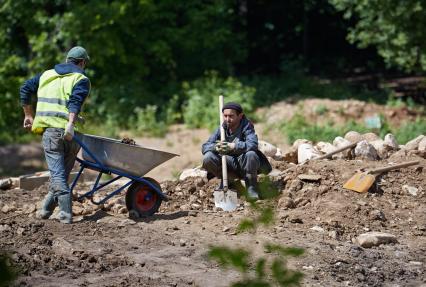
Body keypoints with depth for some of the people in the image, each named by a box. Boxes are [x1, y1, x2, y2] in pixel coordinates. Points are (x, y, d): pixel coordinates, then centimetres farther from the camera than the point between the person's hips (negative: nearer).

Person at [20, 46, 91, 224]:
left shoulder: (47, 75, 20)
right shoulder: (81, 79, 6)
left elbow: (25, 89, 18)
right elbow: (76, 101, -12)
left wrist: (29, 115, 25)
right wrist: (71, 124, -23)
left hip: (49, 129, 2)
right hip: (68, 132, -2)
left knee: (57, 173, -3)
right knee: (63, 172, 13)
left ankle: (66, 213, -15)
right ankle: (46, 209, 10)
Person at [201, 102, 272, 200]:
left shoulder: (246, 126, -13)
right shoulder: (222, 129, -2)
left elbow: (253, 144, -32)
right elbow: (205, 147, -8)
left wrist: (232, 146, -45)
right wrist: (215, 147, -32)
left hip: (244, 164, -3)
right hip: (230, 167, 3)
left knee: (251, 154, -36)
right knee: (207, 157, -20)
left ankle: (251, 187, -15)